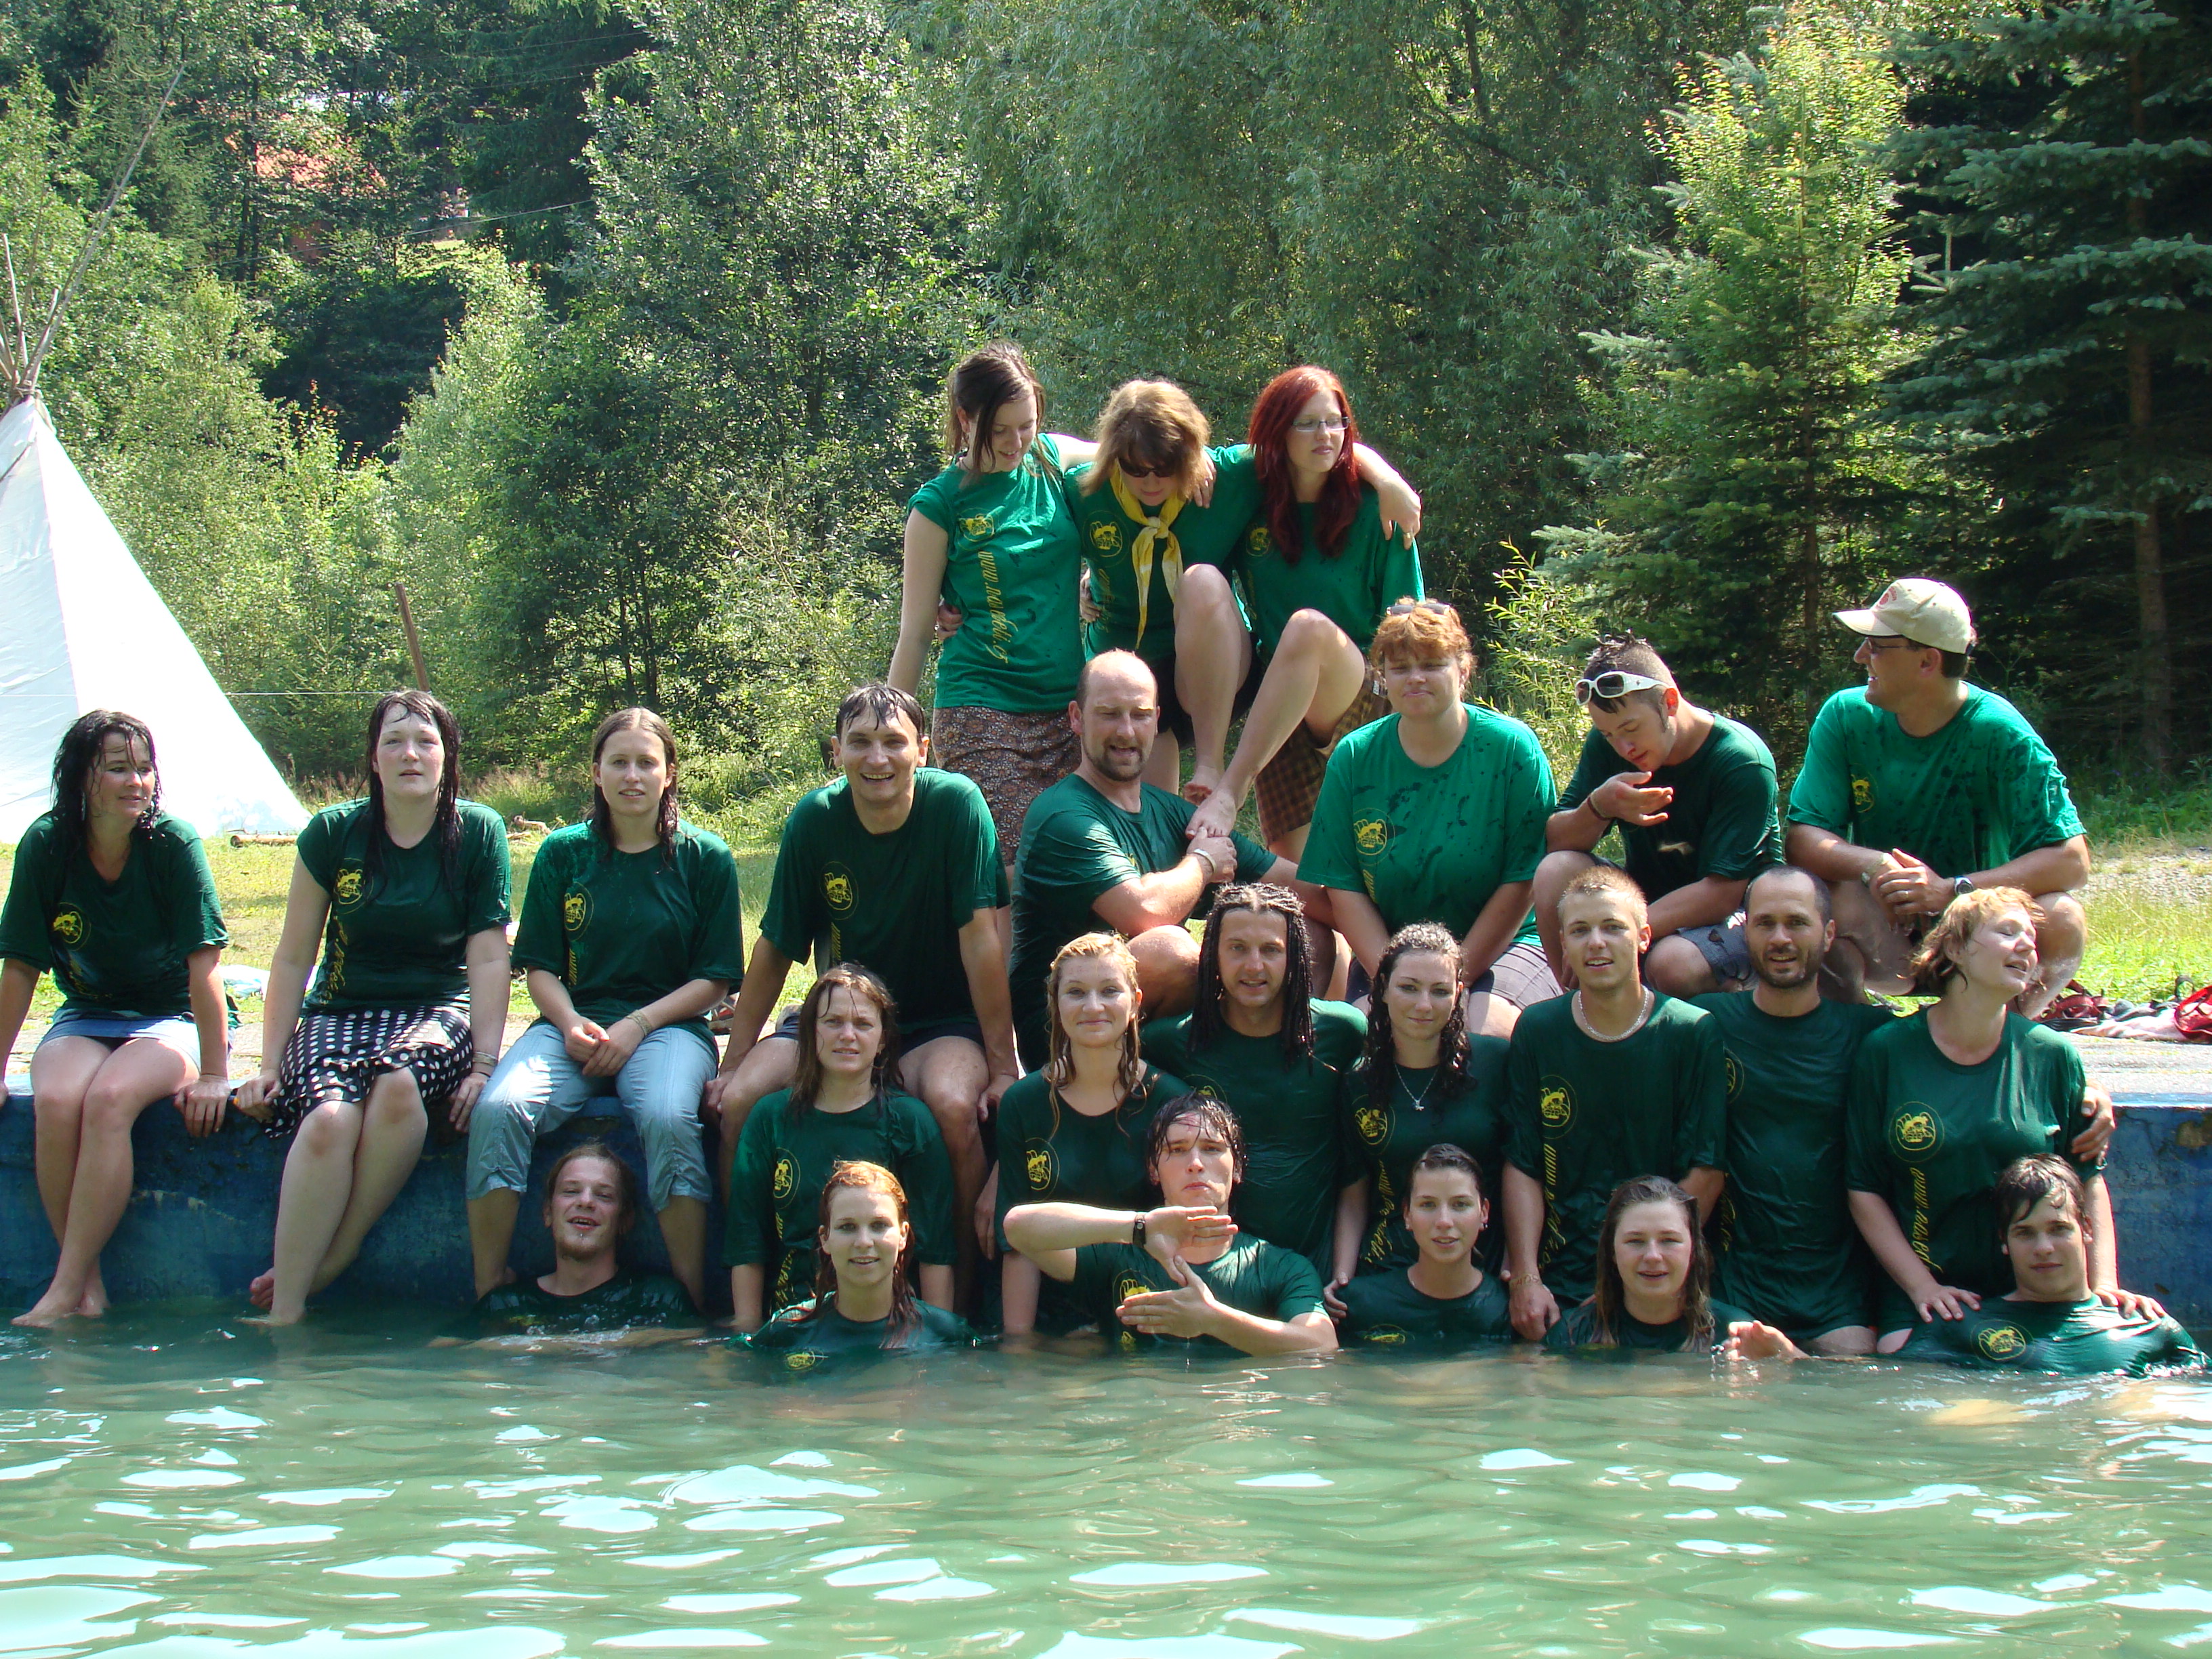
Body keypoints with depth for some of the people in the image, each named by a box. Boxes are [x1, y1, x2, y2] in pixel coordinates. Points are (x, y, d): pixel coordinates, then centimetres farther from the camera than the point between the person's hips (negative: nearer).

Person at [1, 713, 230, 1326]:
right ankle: (89, 1285, -20)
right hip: (86, 1017, 3)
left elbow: (203, 964, -16)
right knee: (55, 1103, -29)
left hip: (173, 1021, -2)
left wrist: (214, 1075, -19)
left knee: (109, 1100, -32)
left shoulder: (174, 844, -16)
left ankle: (64, 1291, -27)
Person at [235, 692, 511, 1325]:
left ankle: (331, 1256, -25)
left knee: (400, 1084, -38)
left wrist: (484, 1063, -11)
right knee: (329, 1119, -33)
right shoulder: (333, 833, 2)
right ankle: (283, 1318, -32)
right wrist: (270, 1064, 3)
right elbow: (293, 959, 7)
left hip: (436, 1011, -1)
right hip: (340, 1011, 1)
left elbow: (488, 959, -2)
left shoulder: (478, 834, 0)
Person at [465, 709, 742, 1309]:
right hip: (573, 1021, 2)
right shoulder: (563, 853, 10)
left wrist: (637, 1025, -12)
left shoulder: (705, 858, 5)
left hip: (668, 1024, -2)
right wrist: (571, 1024, -12)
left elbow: (715, 978, 2)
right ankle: (488, 1294, -20)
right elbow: (540, 965, 9)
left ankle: (694, 1303, -26)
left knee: (668, 1118, -36)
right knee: (498, 1109, -29)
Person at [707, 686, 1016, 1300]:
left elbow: (981, 936, -18)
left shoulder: (955, 804, -17)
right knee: (739, 1101, -21)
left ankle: (956, 1291, -15)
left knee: (954, 1104, -35)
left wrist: (1002, 1064, -19)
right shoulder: (814, 819, -8)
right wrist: (734, 1062, 2)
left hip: (940, 1021, -3)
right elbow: (775, 948, 1)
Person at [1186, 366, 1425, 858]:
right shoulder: (1251, 505, 4)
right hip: (1278, 716, 3)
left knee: (1310, 627, -35)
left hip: (1361, 702, -2)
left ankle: (1231, 790, -34)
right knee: (1298, 870, -13)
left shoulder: (1372, 512, -1)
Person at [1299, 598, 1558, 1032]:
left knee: (1486, 1032, -31)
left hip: (1503, 944, -1)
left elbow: (1524, 880, -8)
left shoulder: (1513, 748, -7)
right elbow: (1343, 887, -1)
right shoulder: (1353, 758, 0)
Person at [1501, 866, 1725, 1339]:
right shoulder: (1537, 1031, 7)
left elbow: (1705, 1173, -3)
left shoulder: (1694, 1032, 0)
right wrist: (1526, 1280, -7)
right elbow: (1522, 1167, 5)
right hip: (1560, 1288, 2)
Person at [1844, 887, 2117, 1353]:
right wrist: (1923, 1287, -7)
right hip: (1918, 1294, -1)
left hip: (2036, 1297, 1)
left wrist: (2104, 1290, -2)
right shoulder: (1885, 1052, -1)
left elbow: (2088, 1182, 9)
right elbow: (1864, 1190, 1)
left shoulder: (2054, 1057, 3)